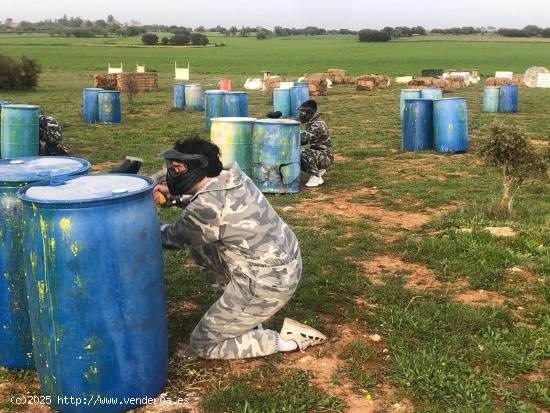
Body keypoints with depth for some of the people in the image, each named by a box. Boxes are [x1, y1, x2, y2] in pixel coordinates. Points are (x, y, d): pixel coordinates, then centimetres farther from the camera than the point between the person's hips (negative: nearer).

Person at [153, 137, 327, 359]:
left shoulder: (206, 207, -23)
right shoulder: (229, 176, 0)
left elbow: (171, 238, -4)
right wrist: (173, 193, 9)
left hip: (269, 283, -8)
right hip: (285, 262, 9)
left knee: (202, 345, 6)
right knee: (199, 247, 17)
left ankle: (283, 338, 3)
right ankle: (241, 311, 22)